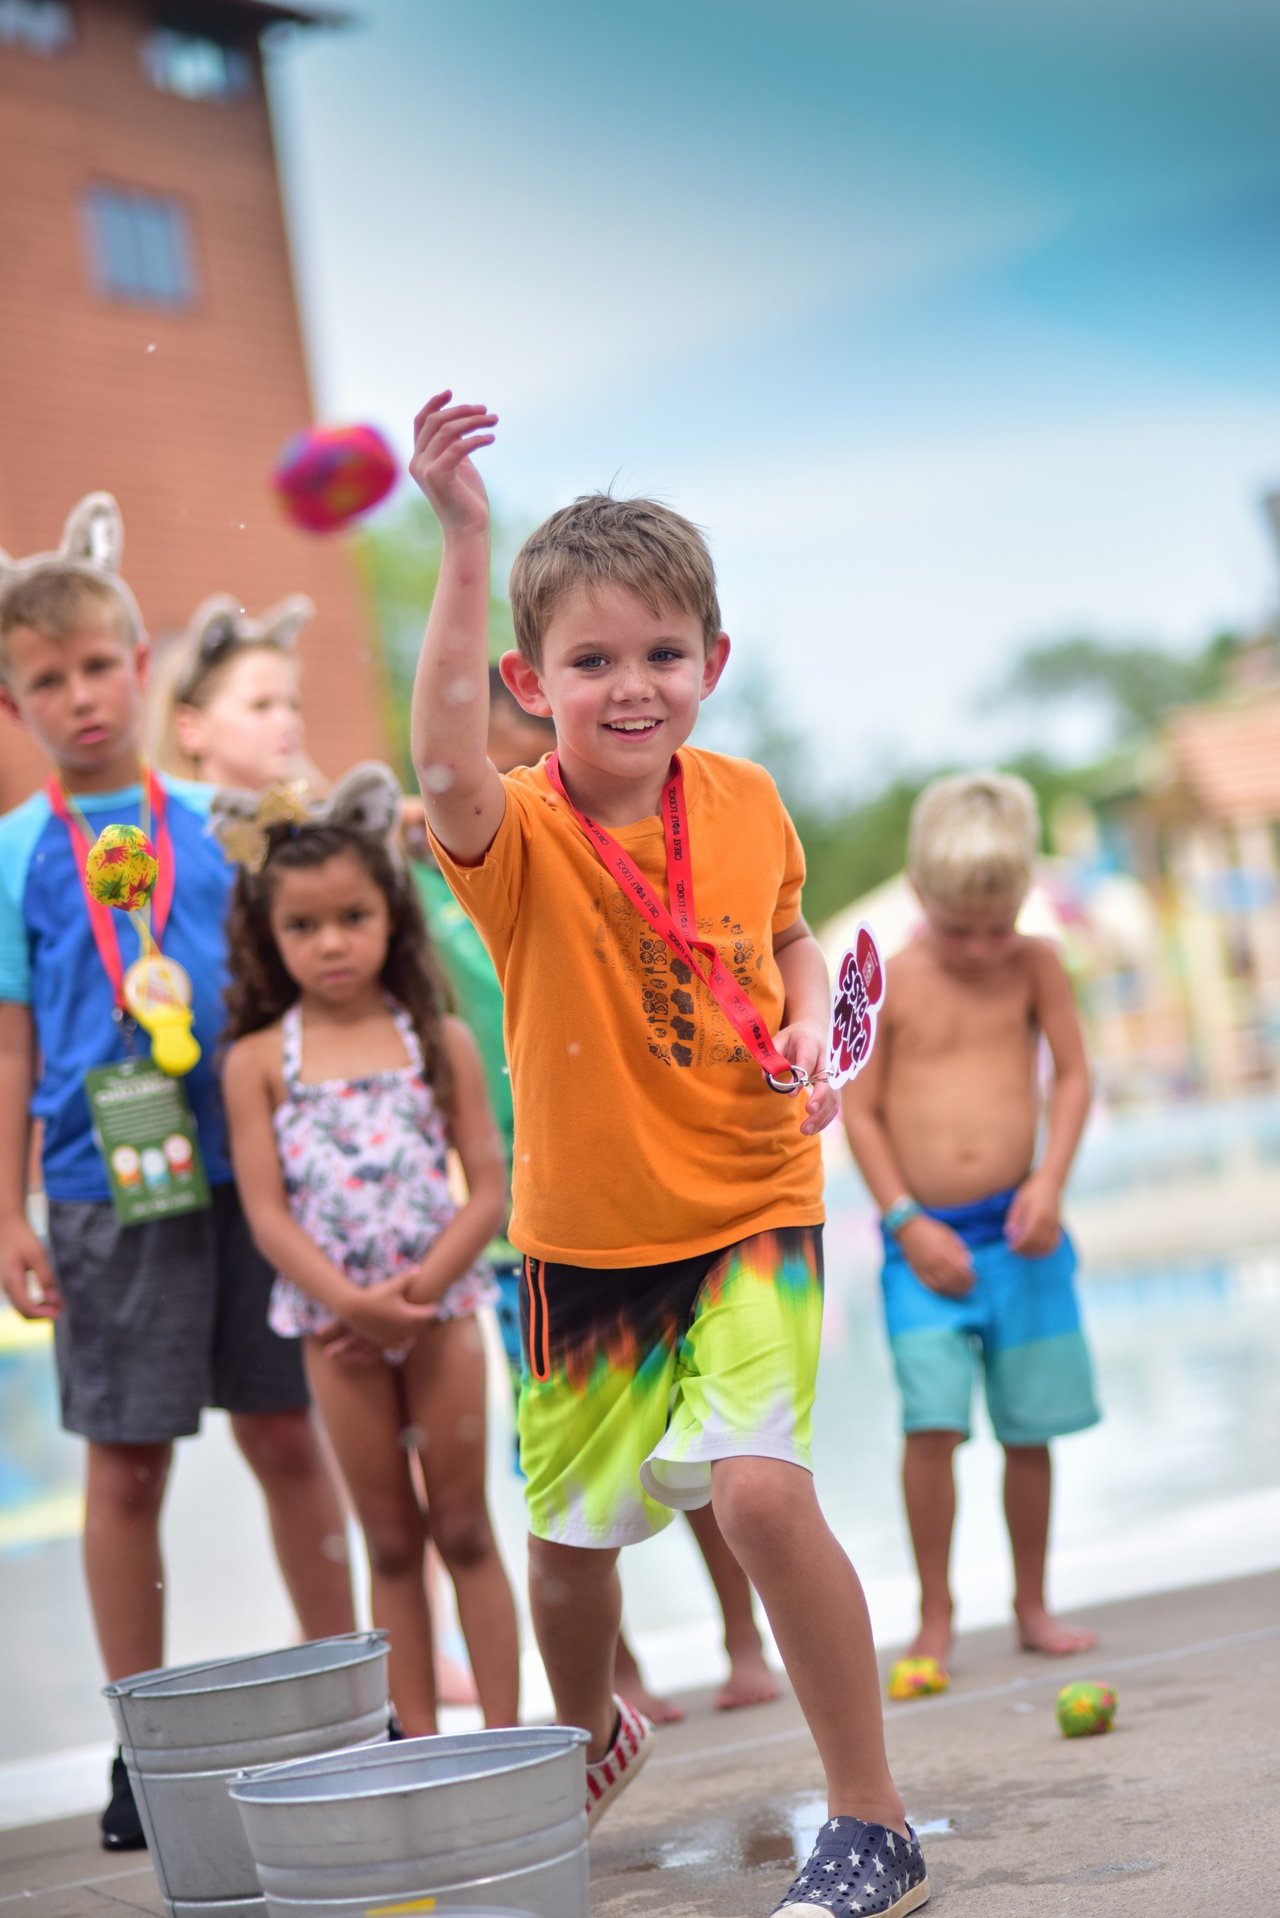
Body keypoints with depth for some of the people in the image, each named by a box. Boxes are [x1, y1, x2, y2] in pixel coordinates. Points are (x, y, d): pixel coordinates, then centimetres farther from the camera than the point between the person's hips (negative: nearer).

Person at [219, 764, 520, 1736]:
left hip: (441, 1305, 0)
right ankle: (418, 1743, 17)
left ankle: (505, 1736, 14)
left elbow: (490, 1187, -3)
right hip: (334, 1319, 0)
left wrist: (422, 1287, -16)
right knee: (391, 1542, 10)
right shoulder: (258, 1060, -1)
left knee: (464, 1528, 7)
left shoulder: (439, 1039, -1)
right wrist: (350, 1301, -17)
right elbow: (268, 1210, -6)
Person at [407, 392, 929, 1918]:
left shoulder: (745, 803, -4)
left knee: (760, 1491, -21)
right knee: (569, 1537, 13)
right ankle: (589, 1736, 47)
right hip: (584, 1234, 0)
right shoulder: (524, 838, -15)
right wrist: (466, 544, -48)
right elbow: (448, 777, -40)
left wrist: (807, 1028, -6)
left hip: (752, 1215, 0)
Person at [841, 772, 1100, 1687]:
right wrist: (905, 1222, -6)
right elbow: (859, 1112, 0)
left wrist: (1049, 1181, -9)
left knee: (1030, 1429, 8)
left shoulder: (1035, 965, 2)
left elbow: (1073, 1075, 4)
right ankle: (935, 1618, 2)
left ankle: (1033, 1605, 23)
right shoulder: (887, 983, -3)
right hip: (926, 1236, -2)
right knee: (932, 1423, -11)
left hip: (1019, 1231, 2)